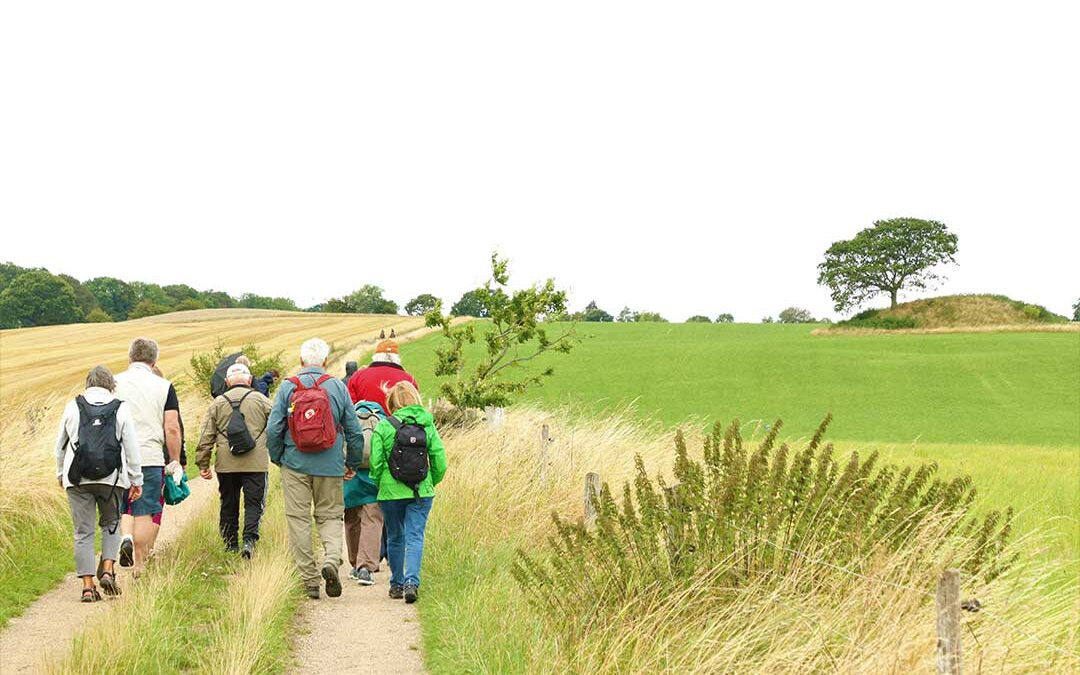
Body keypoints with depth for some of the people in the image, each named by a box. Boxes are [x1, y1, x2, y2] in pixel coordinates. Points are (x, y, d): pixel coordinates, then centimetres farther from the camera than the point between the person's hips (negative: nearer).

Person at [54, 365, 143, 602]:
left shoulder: (73, 407, 4)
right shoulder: (121, 408, 1)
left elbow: (60, 445, 13)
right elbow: (131, 447, 1)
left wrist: (61, 474, 27)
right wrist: (136, 480, 9)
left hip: (78, 479, 0)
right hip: (112, 479, 0)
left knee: (83, 531, 4)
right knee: (110, 524, 18)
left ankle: (88, 586, 1)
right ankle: (108, 569, 0)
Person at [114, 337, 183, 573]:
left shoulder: (113, 383, 3)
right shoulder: (164, 386, 1)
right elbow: (172, 428, -2)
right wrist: (174, 462, 7)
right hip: (151, 459, -1)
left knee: (122, 507, 17)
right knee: (144, 512, 5)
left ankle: (125, 537, -10)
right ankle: (139, 567, 5)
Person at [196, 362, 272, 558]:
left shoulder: (218, 403, 8)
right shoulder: (261, 400, 4)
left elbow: (206, 436, 6)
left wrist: (203, 464, 10)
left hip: (226, 464, 2)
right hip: (256, 464, -2)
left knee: (229, 505, 12)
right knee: (253, 503, 1)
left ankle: (230, 544, 16)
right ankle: (249, 540, -15)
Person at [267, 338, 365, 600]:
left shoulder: (287, 387, -3)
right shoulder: (337, 387, -1)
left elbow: (273, 429, -4)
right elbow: (354, 430, 2)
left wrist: (277, 459, 12)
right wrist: (352, 464, 15)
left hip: (295, 465, -1)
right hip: (330, 467, 1)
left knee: (298, 520, 6)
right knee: (330, 516, 12)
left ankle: (309, 579, 5)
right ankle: (331, 559, -14)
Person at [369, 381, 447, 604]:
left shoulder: (383, 427, -6)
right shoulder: (427, 425, 0)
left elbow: (376, 463, -6)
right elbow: (439, 461, 0)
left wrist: (379, 485, 11)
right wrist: (431, 482, 16)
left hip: (391, 493, -1)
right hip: (421, 492, 1)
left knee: (395, 538, 14)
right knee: (415, 537, 0)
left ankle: (397, 583, 22)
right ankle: (412, 581, -17)